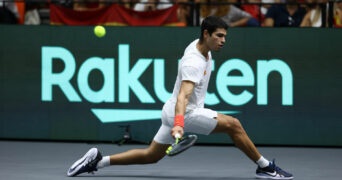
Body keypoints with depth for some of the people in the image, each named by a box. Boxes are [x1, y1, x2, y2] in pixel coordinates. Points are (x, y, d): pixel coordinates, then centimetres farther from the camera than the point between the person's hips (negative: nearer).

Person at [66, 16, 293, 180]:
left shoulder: (201, 45, 2)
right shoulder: (194, 63, -27)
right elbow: (183, 96, -39)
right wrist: (179, 124, -52)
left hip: (174, 113, 10)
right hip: (185, 114, -10)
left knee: (150, 156, 15)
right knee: (233, 125, -11)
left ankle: (99, 160, 12)